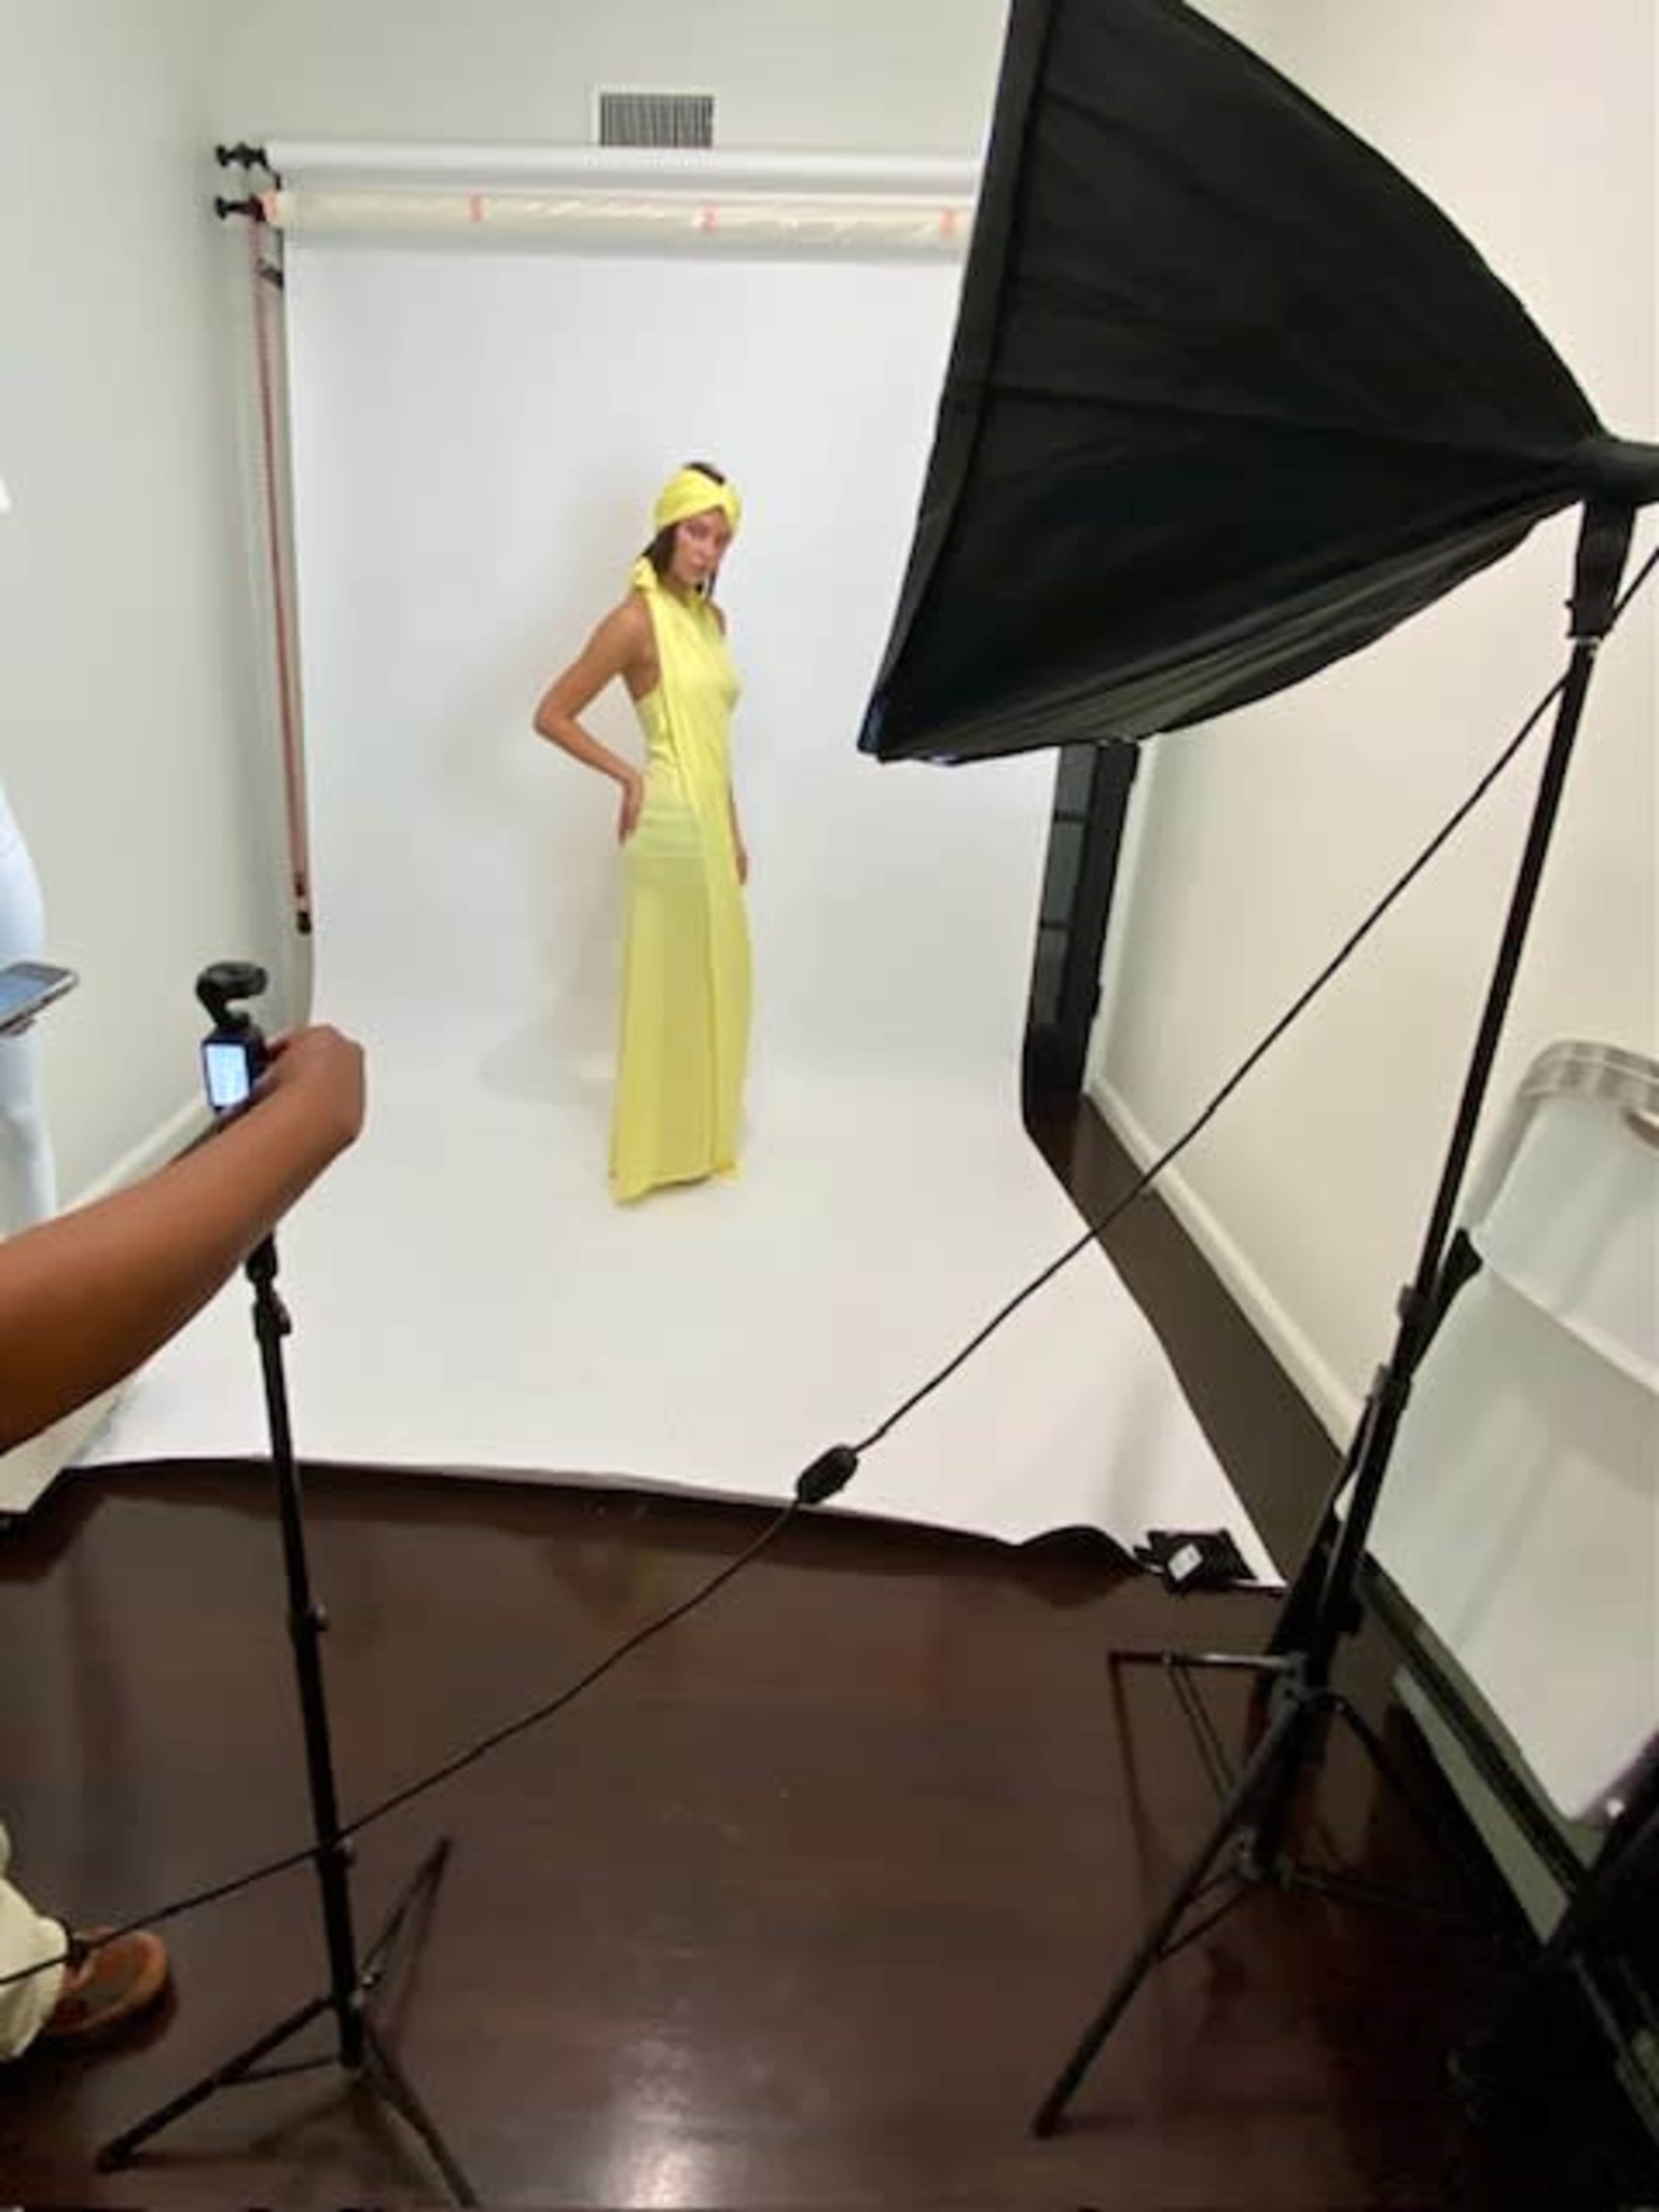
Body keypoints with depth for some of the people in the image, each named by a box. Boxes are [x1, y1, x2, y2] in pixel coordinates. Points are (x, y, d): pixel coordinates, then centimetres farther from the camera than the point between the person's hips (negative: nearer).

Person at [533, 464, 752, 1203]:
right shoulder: (636, 621, -13)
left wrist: (733, 831, 16)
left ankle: (701, 1137, 30)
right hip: (670, 824, -8)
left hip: (709, 822, 8)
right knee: (670, 985, 1)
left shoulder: (711, 618, 11)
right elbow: (551, 715, -11)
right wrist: (628, 776, -11)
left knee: (714, 982, 15)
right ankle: (661, 1149, 16)